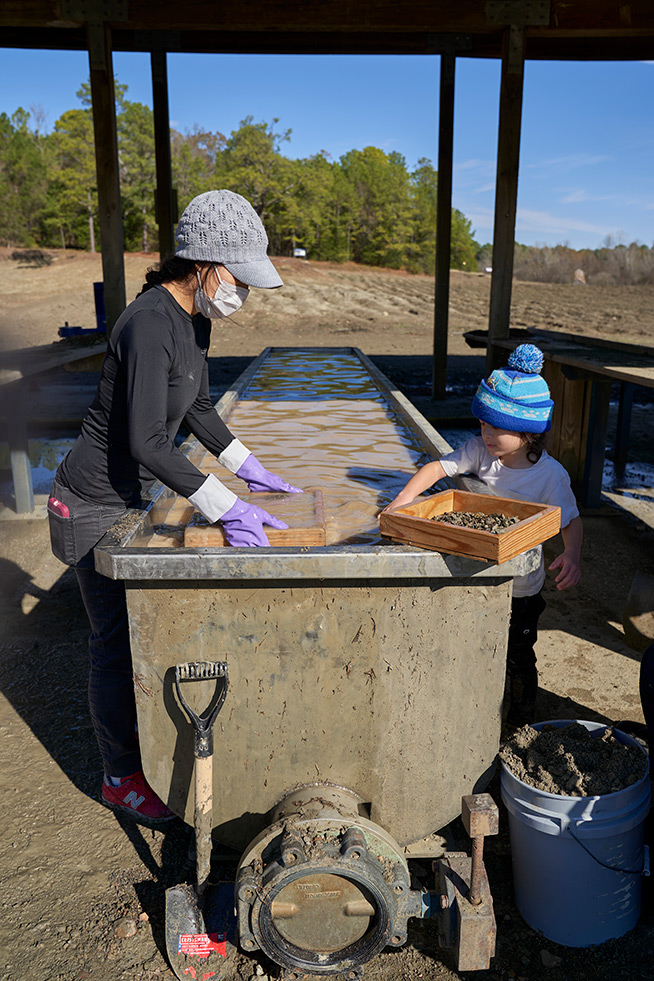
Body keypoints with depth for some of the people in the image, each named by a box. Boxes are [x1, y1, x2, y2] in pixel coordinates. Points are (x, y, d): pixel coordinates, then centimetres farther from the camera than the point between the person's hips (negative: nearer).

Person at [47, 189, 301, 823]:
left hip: (131, 496, 9)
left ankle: (134, 732, 42)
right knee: (116, 640, 4)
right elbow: (147, 442, -33)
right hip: (95, 507, -9)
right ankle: (120, 776, 25)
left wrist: (247, 468, 10)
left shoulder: (196, 317, 2)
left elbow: (198, 408, 14)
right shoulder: (151, 323, -27)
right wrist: (226, 509, -32)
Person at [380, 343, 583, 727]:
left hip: (522, 589, -3)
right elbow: (438, 467, -15)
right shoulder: (480, 450, -13)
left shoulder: (550, 474, -20)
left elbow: (571, 520, -14)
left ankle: (521, 727, 39)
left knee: (519, 659, 15)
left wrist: (572, 555, -33)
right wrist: (404, 497, -32)